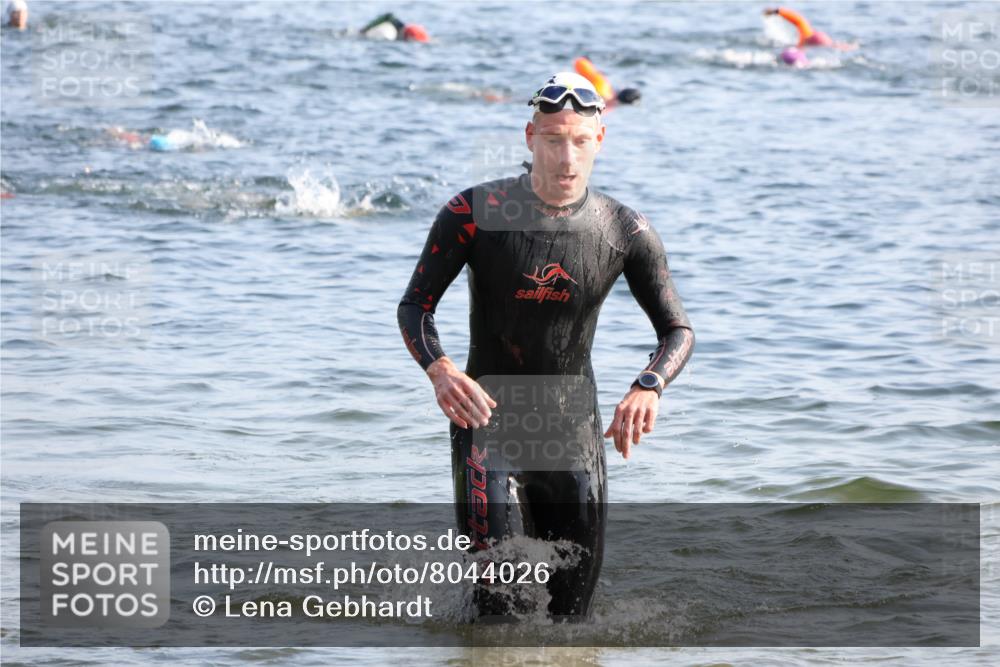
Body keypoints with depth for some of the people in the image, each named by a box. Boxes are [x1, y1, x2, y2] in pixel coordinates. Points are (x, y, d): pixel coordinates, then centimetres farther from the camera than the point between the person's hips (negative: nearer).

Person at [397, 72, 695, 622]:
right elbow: (415, 306, -5)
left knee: (570, 618, 8)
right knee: (500, 595, -17)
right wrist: (440, 371, -26)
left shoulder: (626, 233, -5)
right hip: (487, 421, -3)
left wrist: (648, 386, -22)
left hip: (574, 433, 3)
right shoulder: (475, 213, -11)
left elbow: (678, 331, 0)